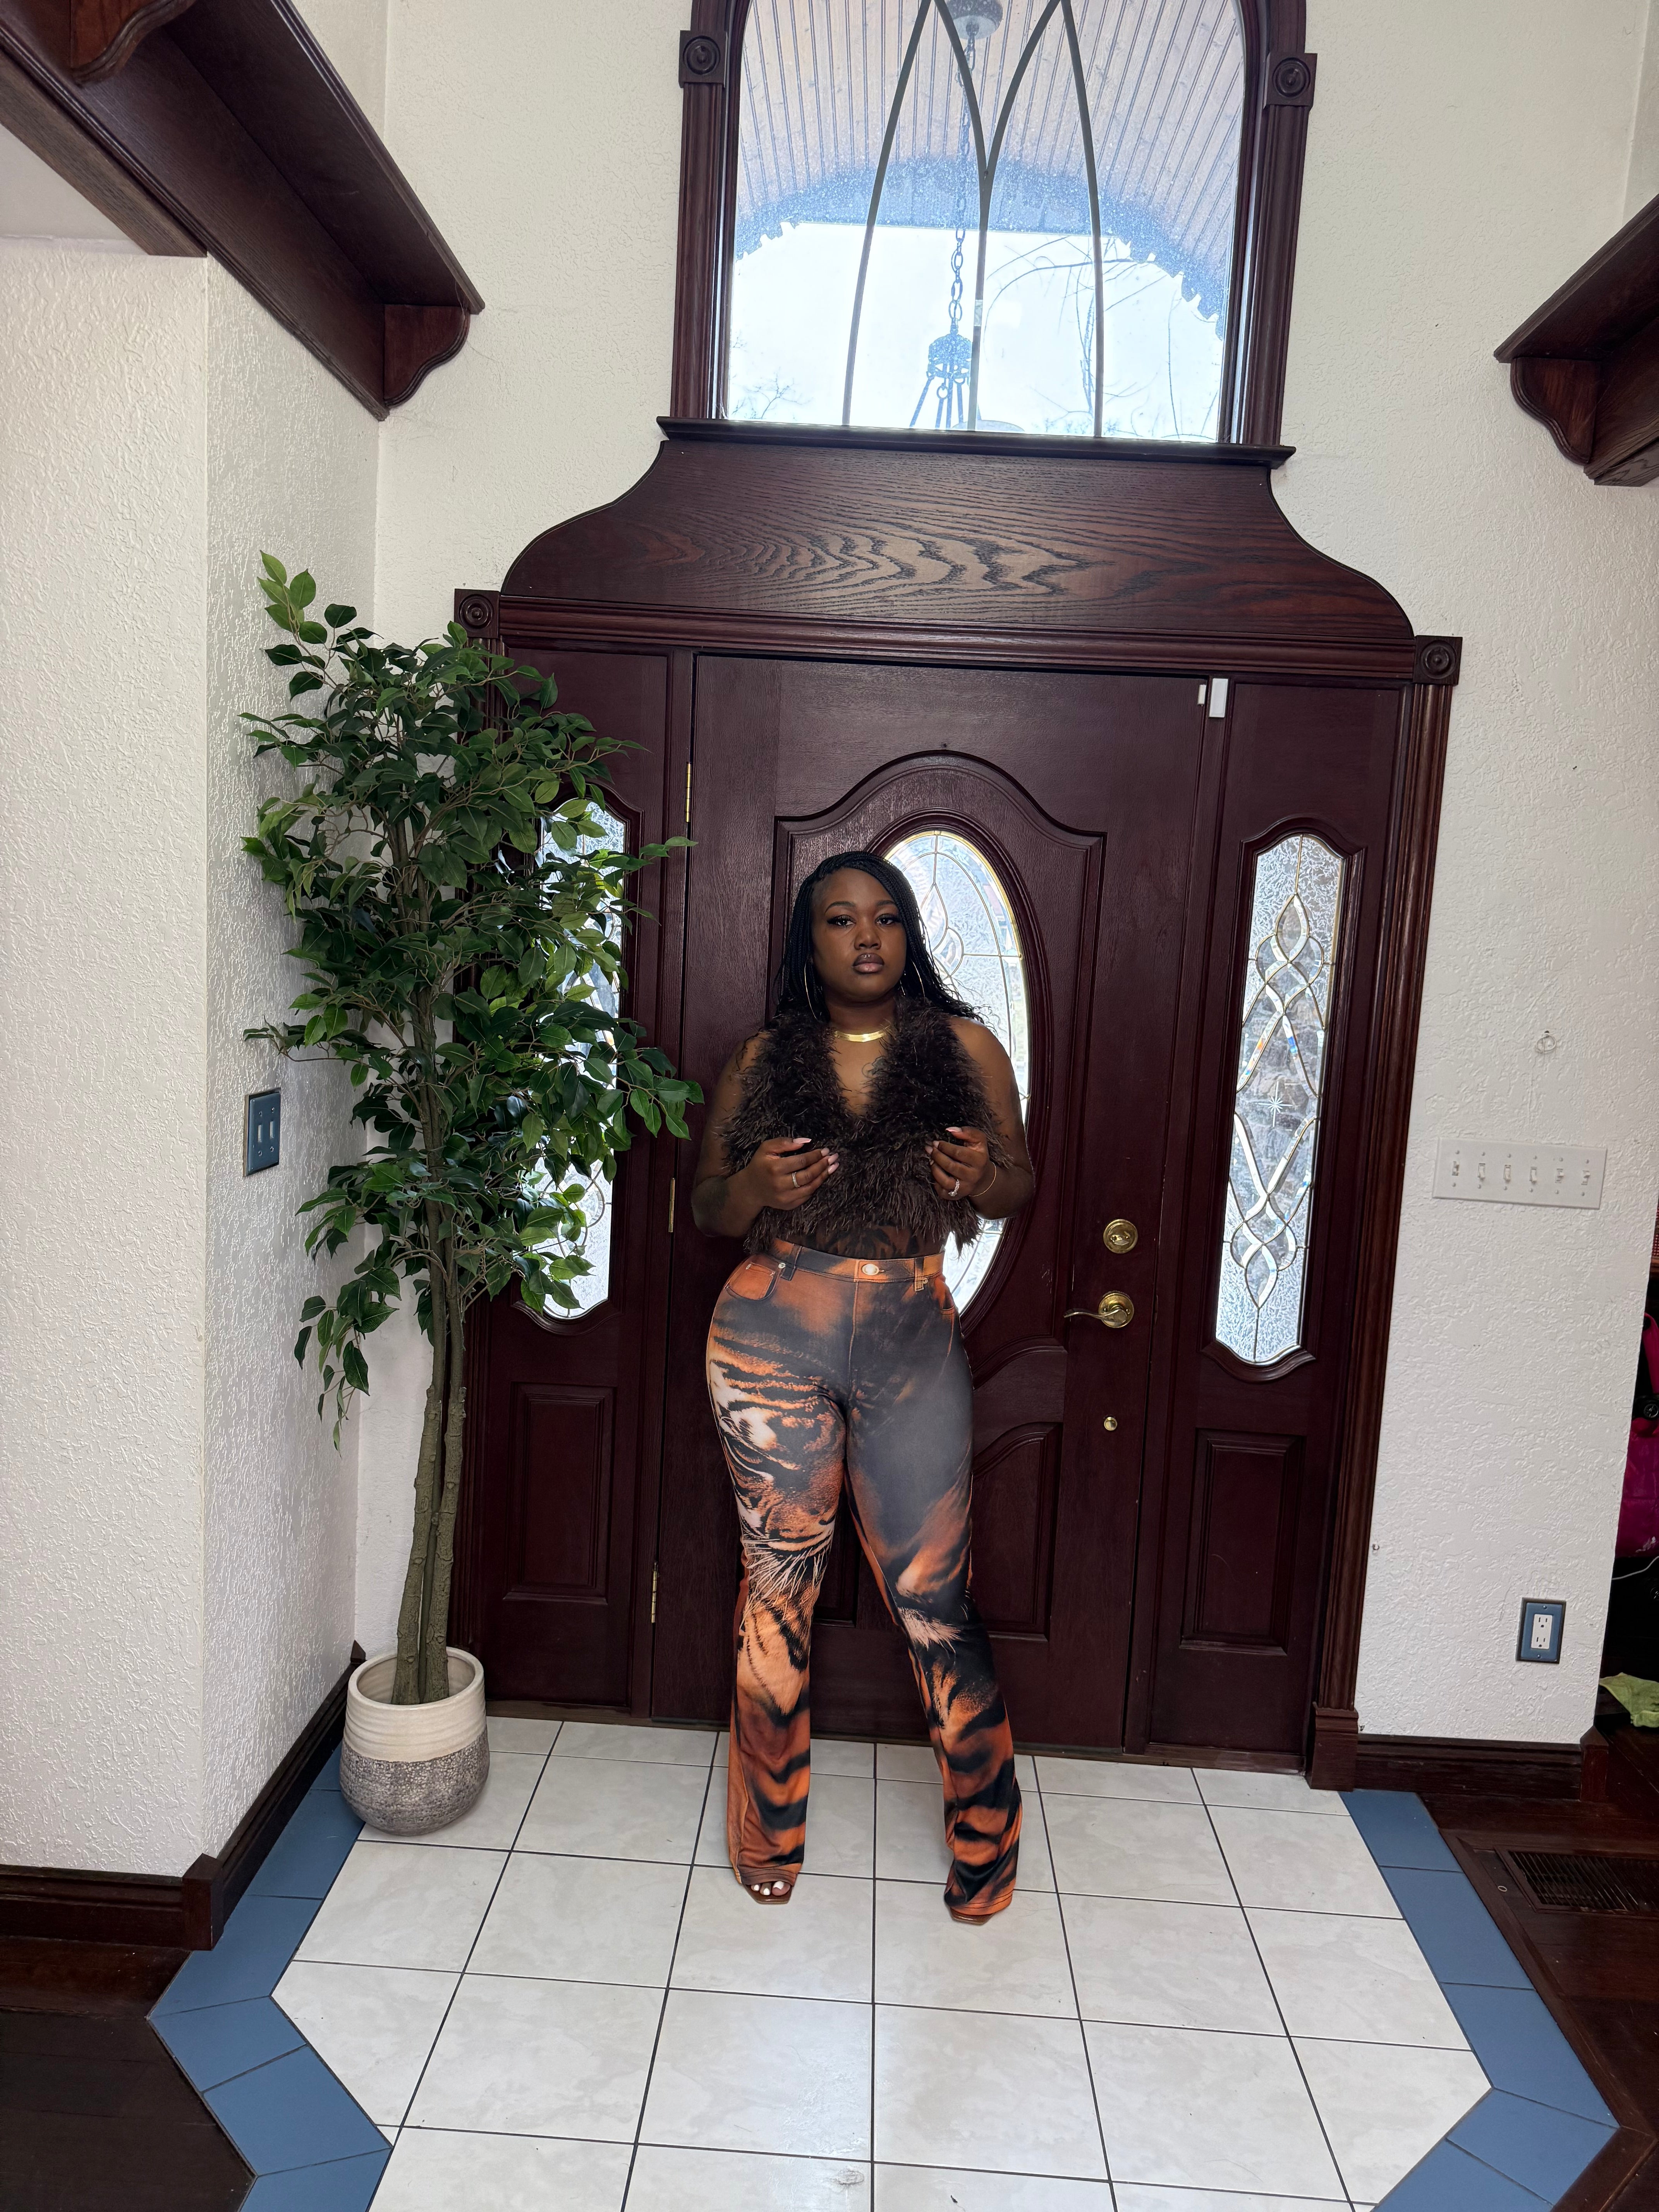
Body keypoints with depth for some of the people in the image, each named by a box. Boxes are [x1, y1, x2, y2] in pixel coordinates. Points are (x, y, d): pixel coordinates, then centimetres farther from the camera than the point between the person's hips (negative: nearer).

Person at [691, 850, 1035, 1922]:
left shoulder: (965, 1048, 1)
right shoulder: (763, 1061, 3)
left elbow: (1020, 1187, 8)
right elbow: (709, 1209, 9)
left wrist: (983, 1177, -16)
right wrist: (754, 1188, -15)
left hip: (914, 1345, -1)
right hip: (774, 1339, 1)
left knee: (934, 1594, 2)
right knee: (778, 1582, 10)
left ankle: (986, 1839, 26)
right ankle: (771, 1835, 31)